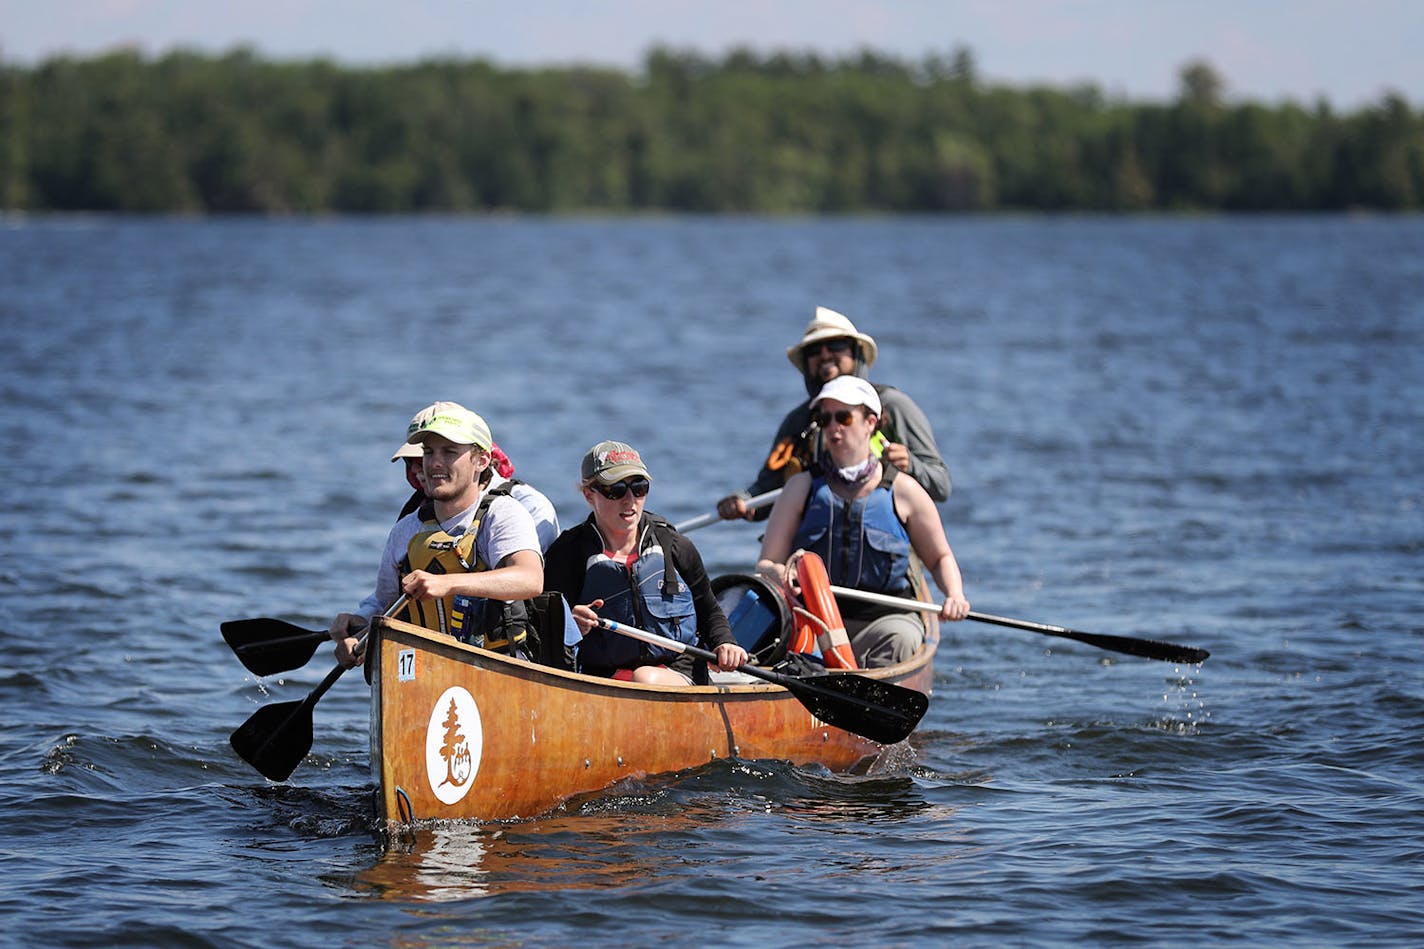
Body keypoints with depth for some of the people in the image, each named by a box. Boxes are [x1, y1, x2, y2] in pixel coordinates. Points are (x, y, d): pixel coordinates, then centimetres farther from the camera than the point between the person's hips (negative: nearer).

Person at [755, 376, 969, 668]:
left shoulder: (902, 490, 9)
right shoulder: (804, 487, 12)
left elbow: (941, 558, 18)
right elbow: (766, 563, 9)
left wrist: (955, 595, -4)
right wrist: (774, 573, -16)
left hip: (883, 618, -1)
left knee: (900, 639, -36)